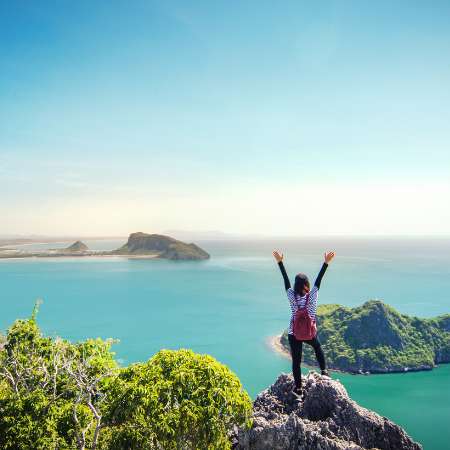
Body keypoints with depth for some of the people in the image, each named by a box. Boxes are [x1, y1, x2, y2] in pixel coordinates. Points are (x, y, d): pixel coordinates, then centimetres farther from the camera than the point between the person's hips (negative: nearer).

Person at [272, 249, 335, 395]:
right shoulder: (312, 296, -16)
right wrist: (326, 262, -15)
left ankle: (298, 388, 18)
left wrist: (280, 262, -8)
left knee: (296, 360, 10)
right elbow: (318, 280, -15)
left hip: (293, 334, 0)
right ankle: (324, 371, 29)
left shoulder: (292, 296, -15)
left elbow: (286, 280, -11)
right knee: (318, 347, 33)